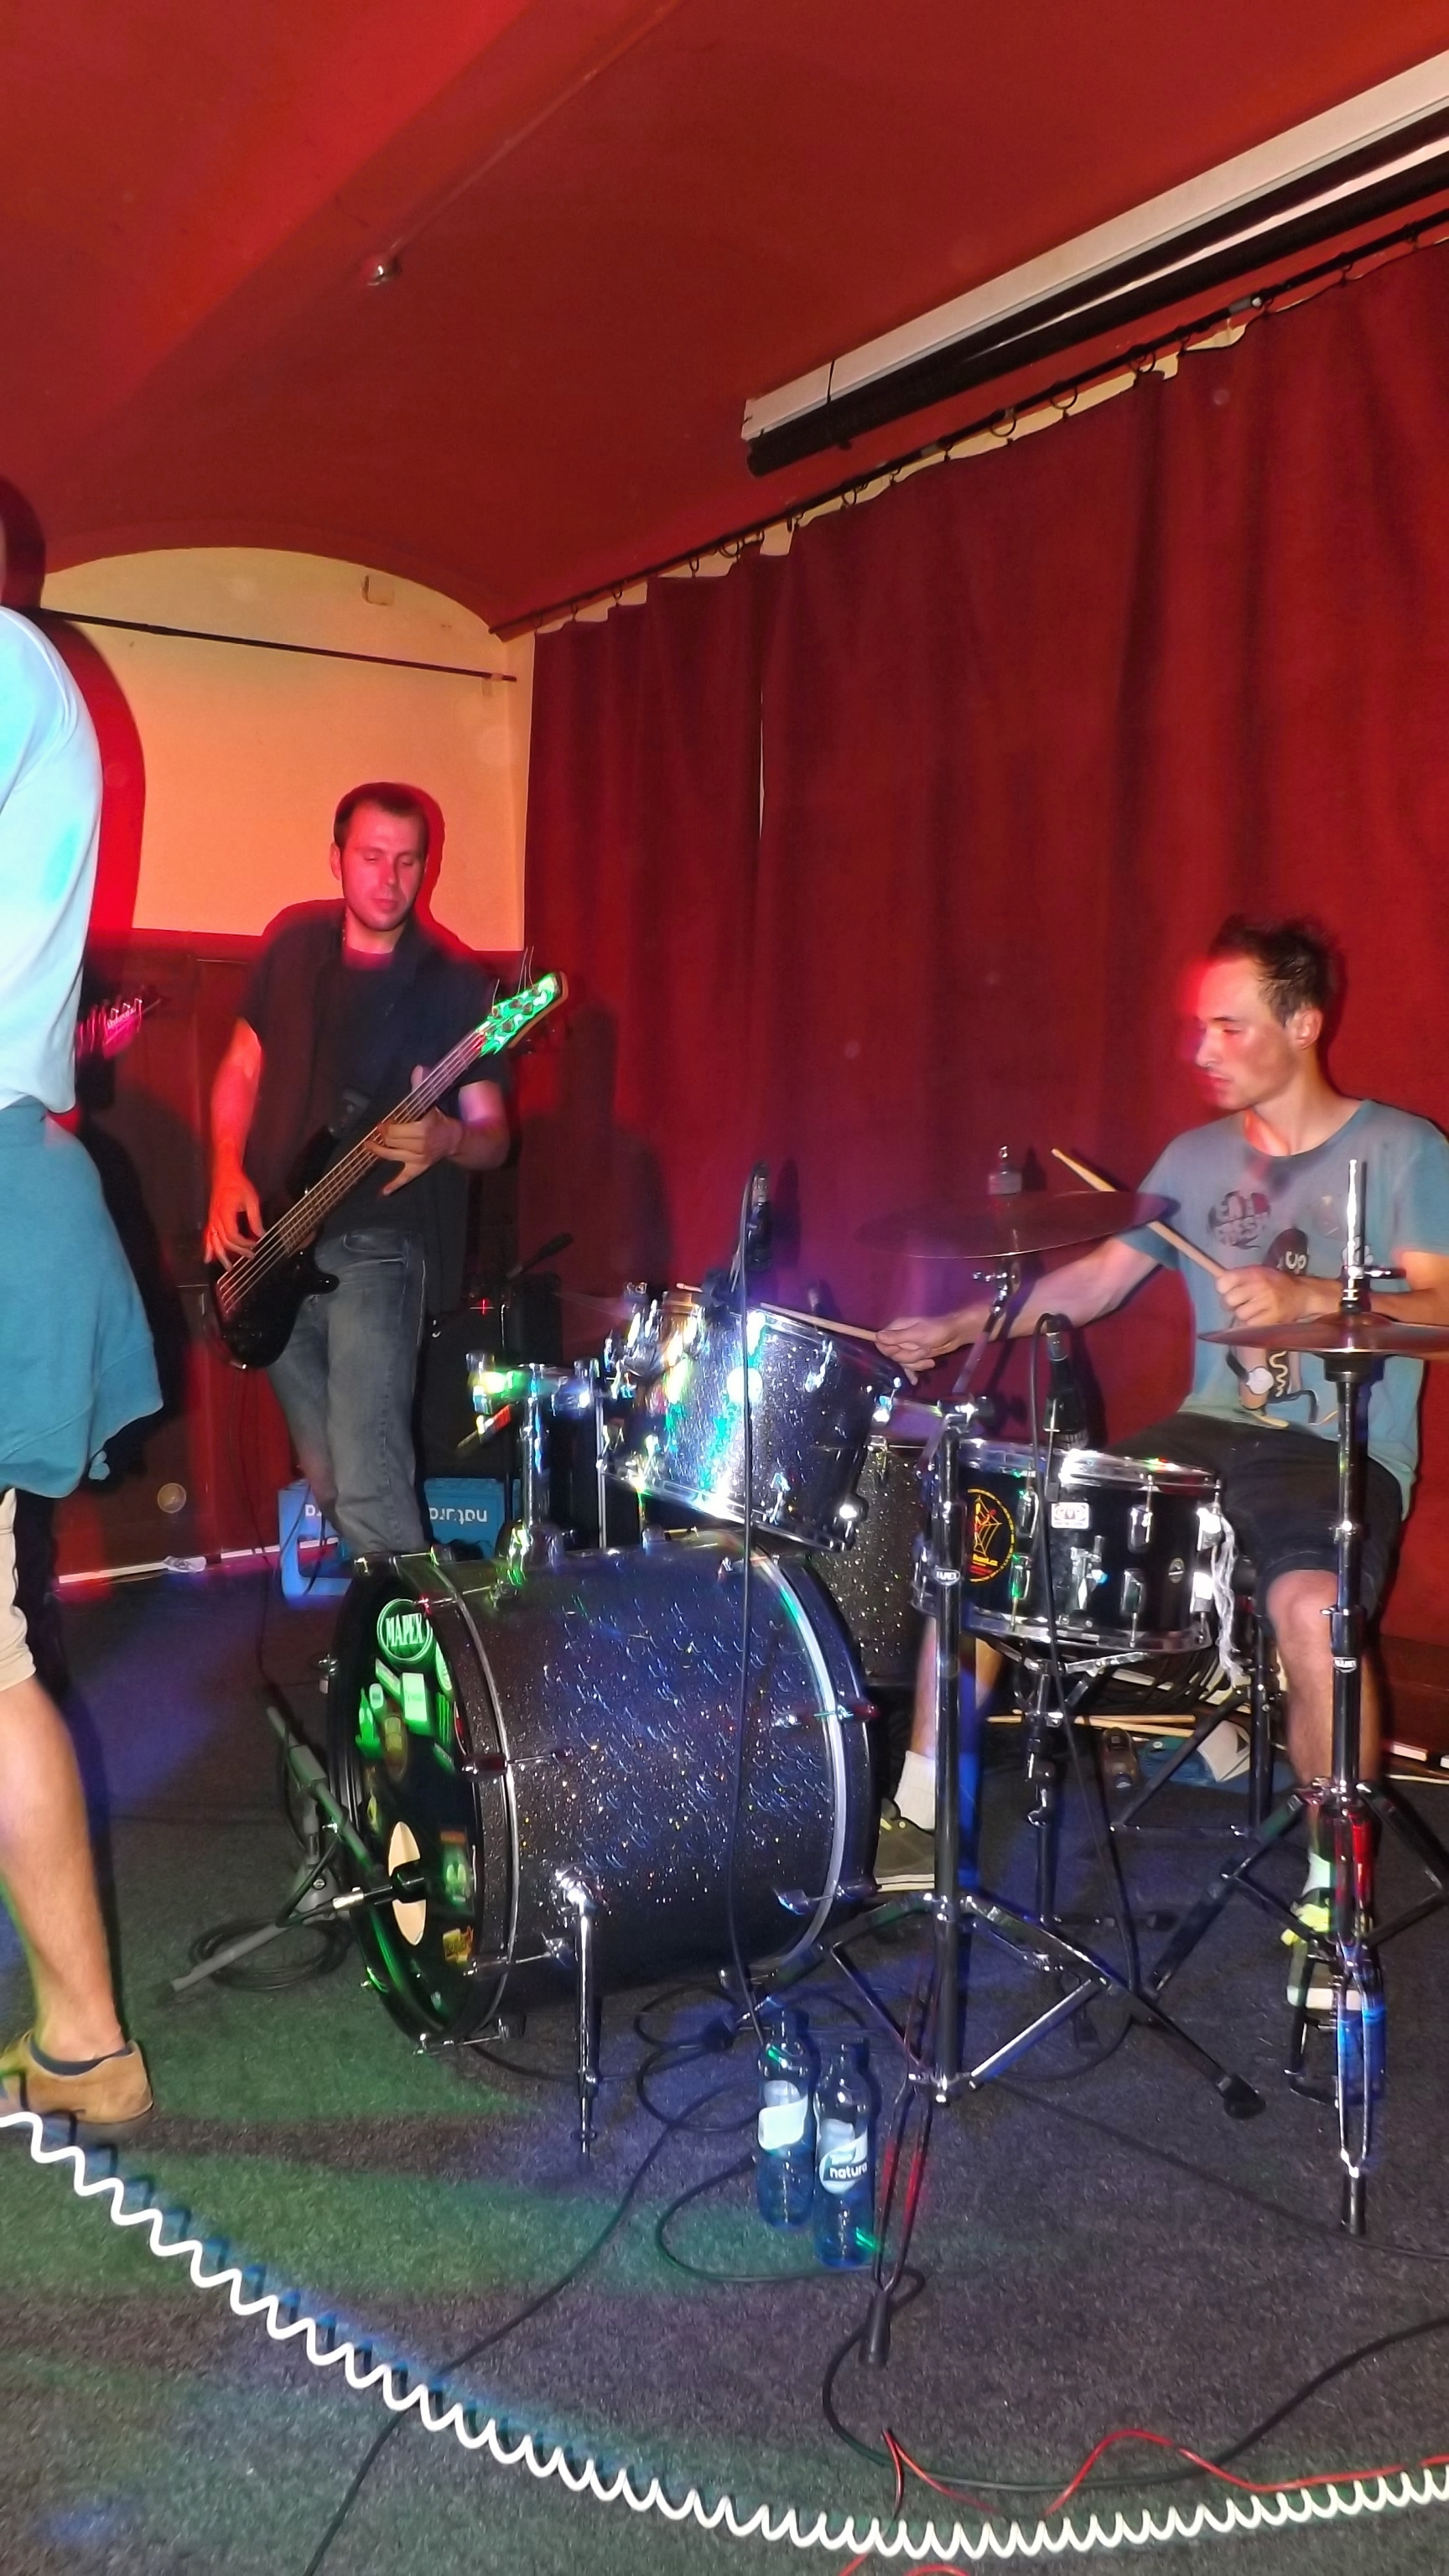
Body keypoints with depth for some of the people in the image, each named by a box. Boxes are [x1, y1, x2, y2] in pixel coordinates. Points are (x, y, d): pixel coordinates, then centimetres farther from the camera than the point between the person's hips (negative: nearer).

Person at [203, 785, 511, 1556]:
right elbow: (242, 1069, 15)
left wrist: (448, 1139, -27)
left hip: (375, 1248, -5)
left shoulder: (455, 985, -5)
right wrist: (228, 1174, -1)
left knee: (368, 1491, -18)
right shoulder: (293, 941, 7)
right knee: (326, 1481, 13)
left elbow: (493, 1136, -4)